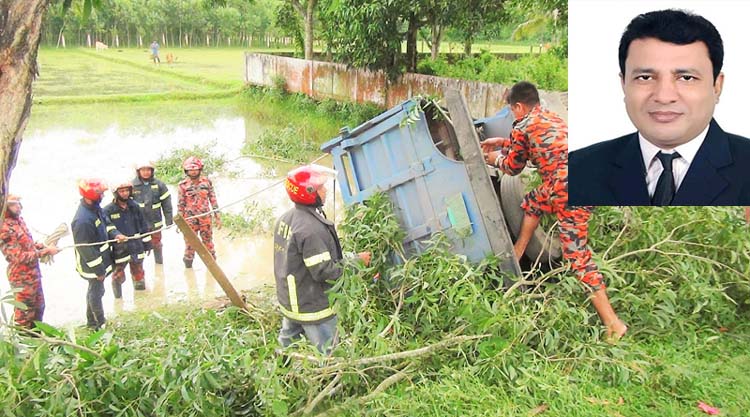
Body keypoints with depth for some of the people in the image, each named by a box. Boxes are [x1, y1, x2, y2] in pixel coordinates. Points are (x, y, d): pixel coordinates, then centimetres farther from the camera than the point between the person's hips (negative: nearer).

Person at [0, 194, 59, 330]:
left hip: (34, 273, 9)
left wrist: (42, 246, -1)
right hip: (22, 278, -8)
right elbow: (20, 257, -25)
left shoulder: (18, 219, 0)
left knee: (38, 307, 24)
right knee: (25, 312, 10)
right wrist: (45, 252, -24)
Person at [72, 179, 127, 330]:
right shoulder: (82, 220, -32)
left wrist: (115, 234, -8)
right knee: (97, 292, 9)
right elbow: (86, 249, -27)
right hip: (92, 265, -10)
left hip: (101, 258, 10)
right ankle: (99, 323, 28)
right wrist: (99, 270, -20)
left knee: (95, 290, 24)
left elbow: (106, 223, 13)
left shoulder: (94, 208, -4)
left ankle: (92, 321, 43)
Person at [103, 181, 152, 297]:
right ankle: (118, 296, 33)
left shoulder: (134, 206, 0)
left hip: (136, 247, 3)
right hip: (119, 250, -3)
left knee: (138, 273, 16)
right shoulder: (108, 211, -12)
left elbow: (143, 225, 8)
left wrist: (147, 243, 11)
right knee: (119, 276, 8)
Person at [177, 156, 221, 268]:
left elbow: (213, 200, 4)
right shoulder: (183, 185, -4)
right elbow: (180, 204, -1)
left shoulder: (207, 182, 1)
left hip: (206, 218, 1)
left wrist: (217, 217, 2)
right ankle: (188, 266, 19)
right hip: (190, 220, -1)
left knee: (208, 243, 8)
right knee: (190, 243, 4)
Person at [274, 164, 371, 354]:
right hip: (312, 309, -9)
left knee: (288, 345, 27)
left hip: (288, 301, 9)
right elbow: (324, 272, -27)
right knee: (326, 356, 5)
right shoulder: (312, 229, -29)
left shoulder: (285, 219, 0)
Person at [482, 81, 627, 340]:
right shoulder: (550, 118, 23)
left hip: (568, 189, -9)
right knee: (533, 202, 30)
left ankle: (613, 324, -7)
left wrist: (496, 159, 35)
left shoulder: (523, 125, 2)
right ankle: (516, 256, 42)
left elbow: (513, 167, 15)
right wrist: (501, 142, 49)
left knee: (577, 255, -6)